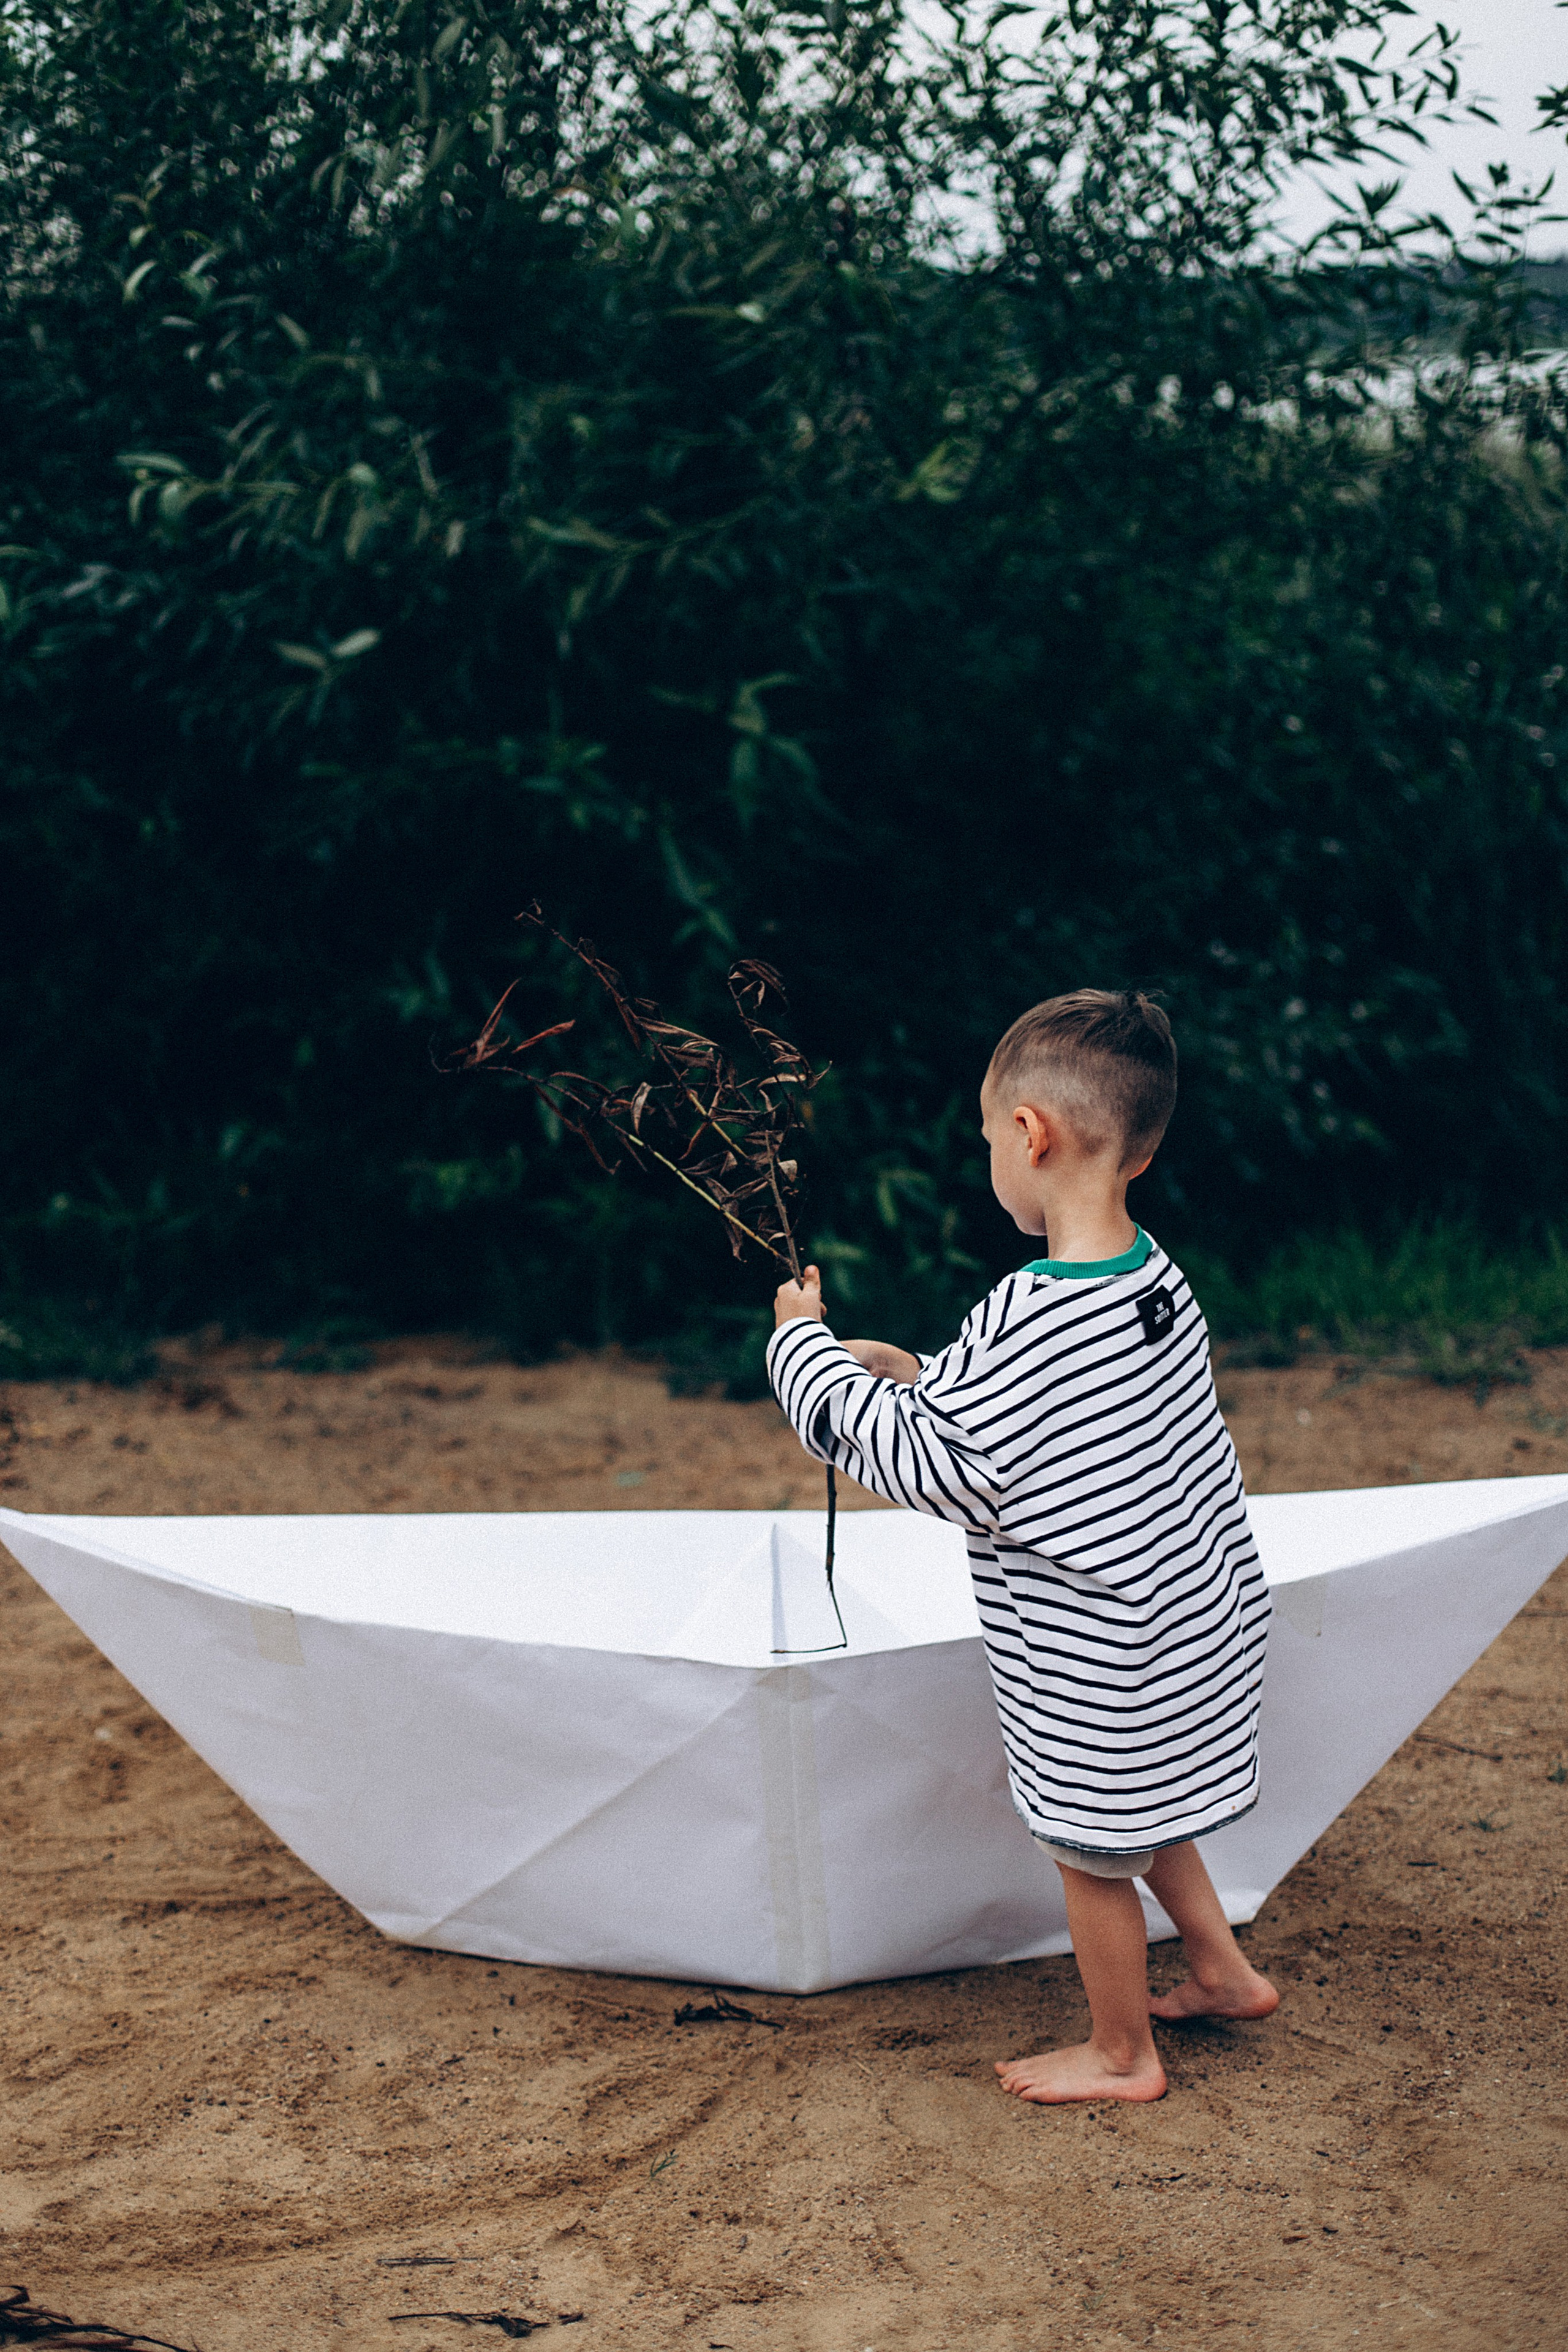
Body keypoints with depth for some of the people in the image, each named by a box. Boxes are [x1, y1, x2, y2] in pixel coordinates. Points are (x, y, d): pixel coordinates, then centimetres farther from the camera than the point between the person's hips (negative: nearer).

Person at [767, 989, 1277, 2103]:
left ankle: (1121, 2054, 30)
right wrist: (918, 1374, 9)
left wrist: (806, 1344, -13)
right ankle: (1224, 1970, 43)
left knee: (1093, 1852, 13)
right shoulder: (1158, 1277, -3)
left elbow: (920, 1462, -23)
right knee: (1140, 1818, 30)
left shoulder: (1027, 1322, -30)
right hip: (1199, 1613, 8)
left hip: (1103, 1666, -8)